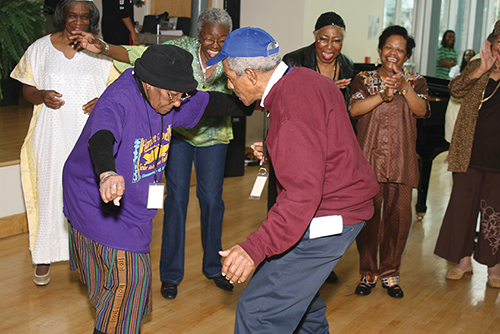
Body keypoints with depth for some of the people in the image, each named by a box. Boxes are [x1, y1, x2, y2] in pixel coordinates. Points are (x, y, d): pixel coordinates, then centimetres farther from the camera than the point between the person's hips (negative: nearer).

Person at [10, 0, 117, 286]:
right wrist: (42, 96, -14)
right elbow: (27, 89, 8)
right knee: (50, 190, 3)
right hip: (53, 136, 0)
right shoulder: (40, 49, 3)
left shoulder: (100, 51, 3)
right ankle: (45, 256, 20)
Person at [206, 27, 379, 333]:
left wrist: (255, 248, -35)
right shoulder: (303, 78, 6)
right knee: (297, 283, 30)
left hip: (327, 217, -11)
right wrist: (272, 153, 19)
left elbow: (304, 192, -33)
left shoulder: (292, 107, -26)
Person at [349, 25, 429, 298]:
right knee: (367, 216, 0)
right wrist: (381, 95, -24)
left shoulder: (416, 82, 12)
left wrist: (404, 87, -22)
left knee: (398, 217, 1)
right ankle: (368, 273, 16)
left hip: (401, 161, 1)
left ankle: (389, 272, 19)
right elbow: (354, 109, -9)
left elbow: (421, 111, -7)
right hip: (369, 158, -1)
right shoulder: (363, 79, 8)